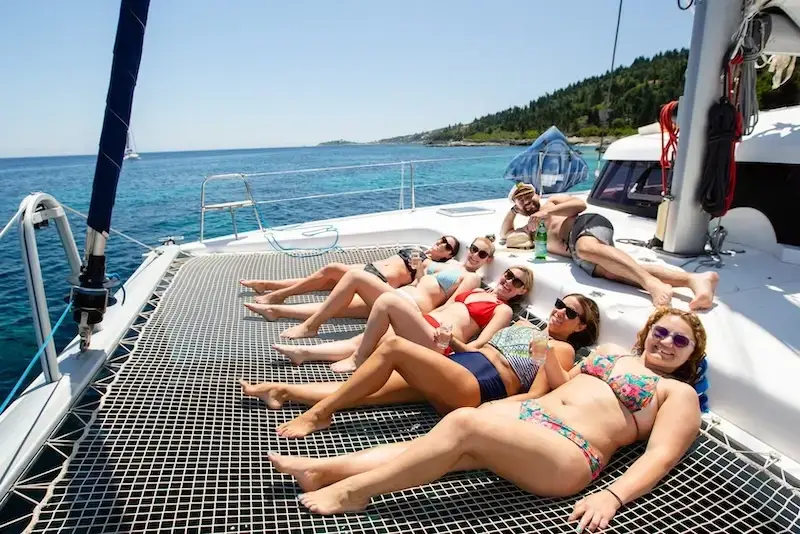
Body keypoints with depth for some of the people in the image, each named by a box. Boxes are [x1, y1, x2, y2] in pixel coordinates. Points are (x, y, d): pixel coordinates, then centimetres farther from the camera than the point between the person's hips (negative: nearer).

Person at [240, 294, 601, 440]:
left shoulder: (562, 350, 8)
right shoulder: (523, 326, 30)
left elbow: (536, 396, -7)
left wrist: (484, 410, -17)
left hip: (474, 388, -7)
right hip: (455, 368, 7)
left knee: (394, 346, -23)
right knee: (362, 393, -3)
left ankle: (320, 413, -17)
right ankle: (282, 391, 3)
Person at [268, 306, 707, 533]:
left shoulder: (679, 394, 9)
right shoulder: (612, 353, 27)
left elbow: (660, 456, -6)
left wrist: (611, 497, -23)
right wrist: (549, 355, 12)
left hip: (568, 455, -6)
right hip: (526, 415, 7)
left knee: (463, 424, -29)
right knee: (439, 447, -16)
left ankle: (351, 491, -21)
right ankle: (324, 470, -17)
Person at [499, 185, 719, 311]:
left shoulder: (552, 201, 27)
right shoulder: (531, 227, 40)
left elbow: (580, 204, 11)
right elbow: (505, 236, 37)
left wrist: (547, 212, 4)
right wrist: (512, 211, 28)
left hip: (587, 223, -3)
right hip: (575, 249, 3)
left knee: (586, 247, -42)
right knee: (609, 270, -31)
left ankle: (652, 283, -57)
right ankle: (693, 278, -46)